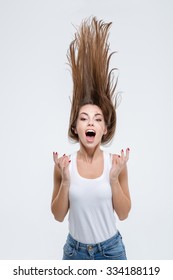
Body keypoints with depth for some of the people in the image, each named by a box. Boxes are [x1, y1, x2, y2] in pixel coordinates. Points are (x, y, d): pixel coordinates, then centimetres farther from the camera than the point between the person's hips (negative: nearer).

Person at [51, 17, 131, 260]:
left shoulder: (116, 163, -13)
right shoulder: (64, 164, -13)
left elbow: (123, 214, -8)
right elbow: (58, 216, -7)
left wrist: (114, 178, -21)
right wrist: (65, 180, -21)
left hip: (110, 249, 0)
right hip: (75, 249, 0)